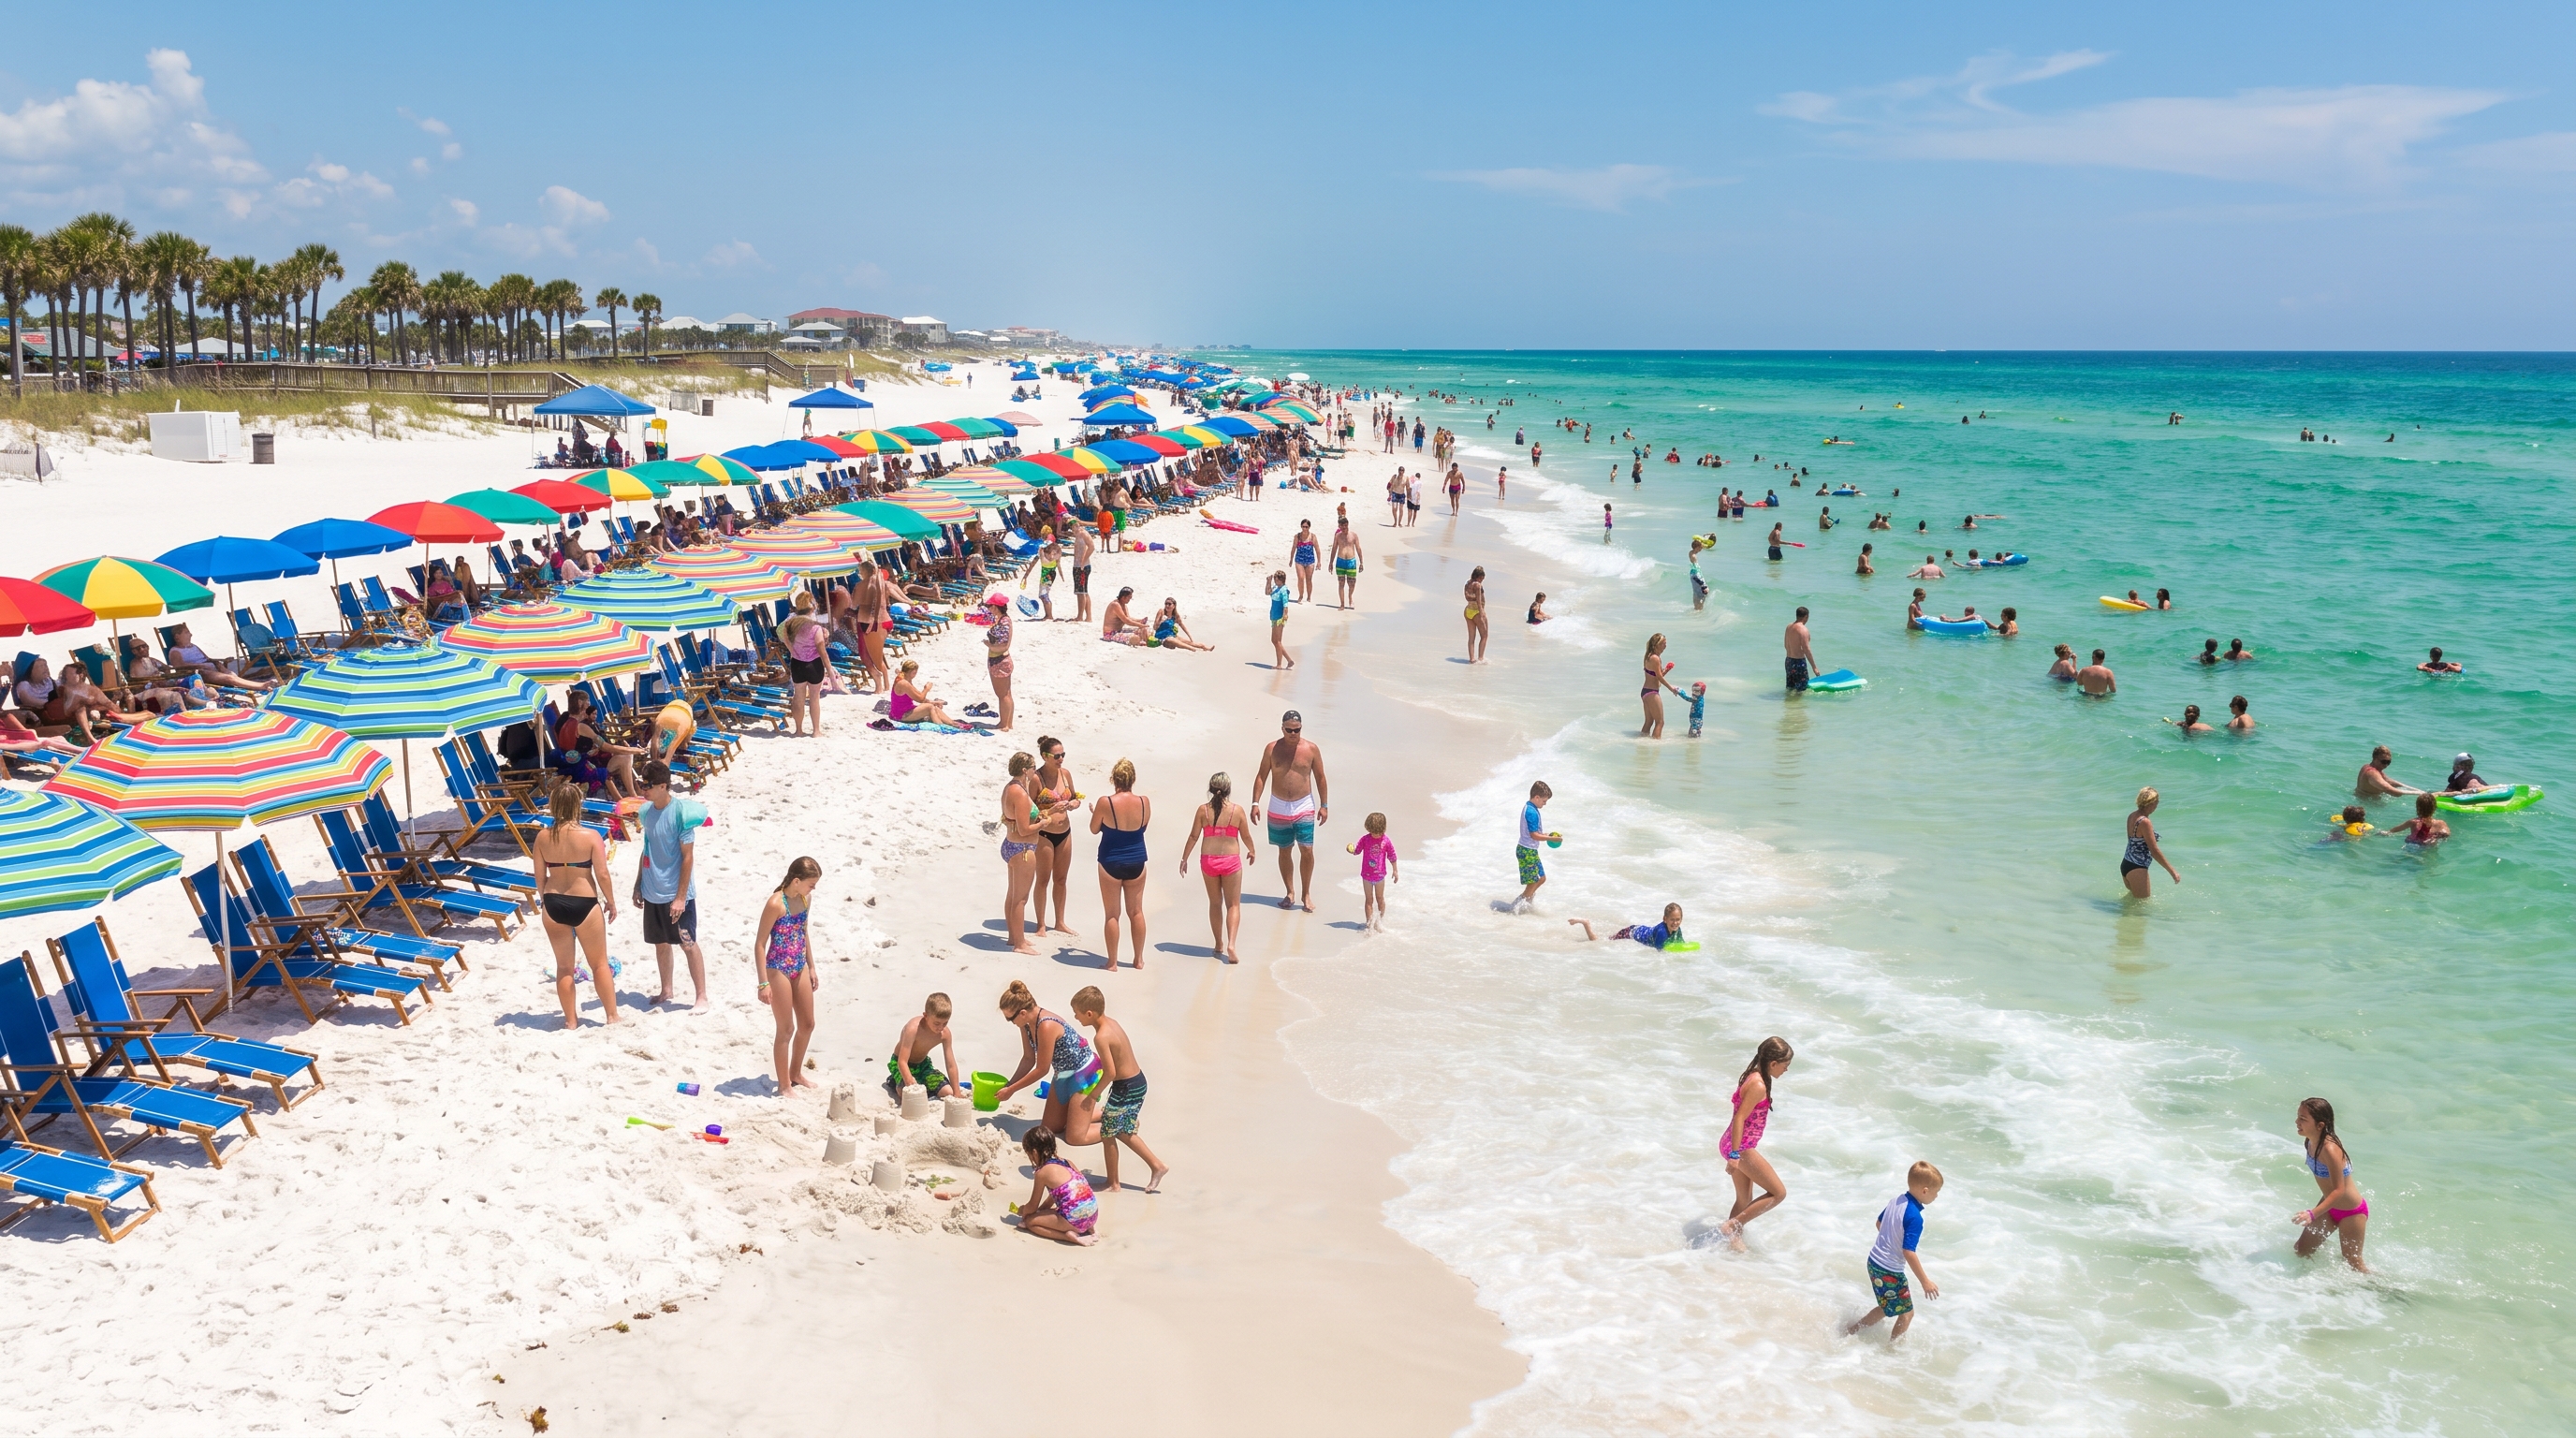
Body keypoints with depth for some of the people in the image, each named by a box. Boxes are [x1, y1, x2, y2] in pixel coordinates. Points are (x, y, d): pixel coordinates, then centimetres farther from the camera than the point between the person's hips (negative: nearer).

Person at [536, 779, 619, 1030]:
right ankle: (612, 1016, 20)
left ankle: (571, 1020, 23)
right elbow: (602, 875, -10)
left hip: (554, 904, 3)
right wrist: (611, 903, 5)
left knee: (564, 966, 15)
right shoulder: (590, 836, -14)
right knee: (600, 963, 13)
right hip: (585, 904, -3)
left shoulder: (543, 837, -4)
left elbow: (540, 877, 3)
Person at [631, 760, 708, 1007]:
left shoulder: (681, 812, -17)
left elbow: (688, 857, -16)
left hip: (676, 894, -7)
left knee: (688, 944, -1)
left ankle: (702, 996, 6)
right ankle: (666, 991, 28)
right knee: (660, 943, 15)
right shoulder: (647, 811, 4)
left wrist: (680, 897, -17)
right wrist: (638, 885, 15)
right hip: (652, 892, 7)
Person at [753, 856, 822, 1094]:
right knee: (786, 1029, 1)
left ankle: (795, 1073, 35)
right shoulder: (776, 904, -21)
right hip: (778, 970, -8)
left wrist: (811, 968, 18)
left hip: (799, 968, 8)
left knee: (807, 1025, 16)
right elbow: (759, 943, -17)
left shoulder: (806, 899, 2)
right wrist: (764, 983, -19)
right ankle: (784, 1085, 14)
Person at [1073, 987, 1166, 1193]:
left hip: (1126, 1088, -9)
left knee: (1107, 1134, 8)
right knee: (1122, 1132, 24)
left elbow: (1110, 1073, -24)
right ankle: (1157, 1165, 27)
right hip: (1138, 1081, 9)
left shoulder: (1101, 1037, -24)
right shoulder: (1112, 1022, 4)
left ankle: (1113, 1184, 21)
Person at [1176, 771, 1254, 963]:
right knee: (1233, 905, 5)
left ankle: (1218, 944, 25)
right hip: (1231, 860, -2)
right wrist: (1251, 851, 22)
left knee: (1215, 904, 18)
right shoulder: (1237, 810, -7)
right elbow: (1246, 836, 2)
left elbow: (1194, 836, -3)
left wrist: (1184, 858, 9)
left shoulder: (1203, 810, -6)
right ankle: (1231, 944, -11)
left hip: (1208, 861, 2)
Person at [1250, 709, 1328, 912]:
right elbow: (1261, 776, 2)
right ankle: (1290, 893, 22)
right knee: (1284, 851, 9)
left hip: (1304, 807, -1)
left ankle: (1306, 894, 7)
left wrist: (1324, 805, 4)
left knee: (1307, 850, -7)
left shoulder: (1311, 749, -3)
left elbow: (1320, 778, 5)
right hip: (1278, 809, 1)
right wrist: (1255, 803, -5)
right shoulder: (1272, 749, -3)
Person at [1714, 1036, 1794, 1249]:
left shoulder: (1754, 1077, 8)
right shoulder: (1759, 1086, -21)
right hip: (1741, 1147, -10)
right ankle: (1732, 1226, -3)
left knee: (1745, 1201, 19)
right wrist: (1735, 1155, -25)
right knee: (1778, 1193, -4)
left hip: (1739, 1146, 10)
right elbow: (1740, 1119, -24)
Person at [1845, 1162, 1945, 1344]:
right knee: (1907, 1312, 10)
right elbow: (1908, 1252, -28)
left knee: (1887, 1308, 25)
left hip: (1874, 1261, 8)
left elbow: (1879, 1223, 16)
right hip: (1890, 1271, -8)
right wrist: (1925, 1282, -21)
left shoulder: (1896, 1201, -1)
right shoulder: (1914, 1217, -26)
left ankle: (1850, 1330, 29)